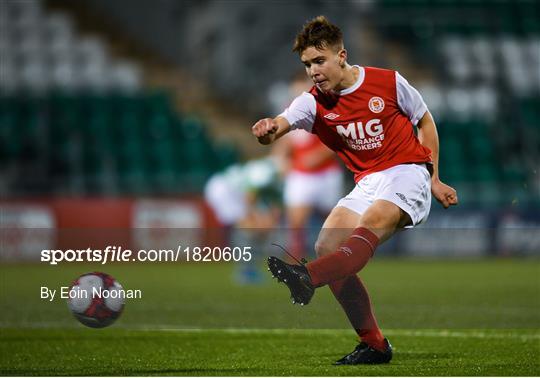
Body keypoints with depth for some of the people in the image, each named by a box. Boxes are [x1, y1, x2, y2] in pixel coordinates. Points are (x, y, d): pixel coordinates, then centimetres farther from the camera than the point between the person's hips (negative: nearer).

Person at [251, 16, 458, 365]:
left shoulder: (388, 82, -5)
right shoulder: (314, 103, 0)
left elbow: (425, 120, 10)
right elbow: (278, 126, -19)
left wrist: (434, 179, 9)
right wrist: (267, 131, -44)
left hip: (407, 173, -5)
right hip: (367, 184, 5)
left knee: (368, 226, -33)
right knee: (327, 247, -13)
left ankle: (309, 278, -61)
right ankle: (374, 345, -6)